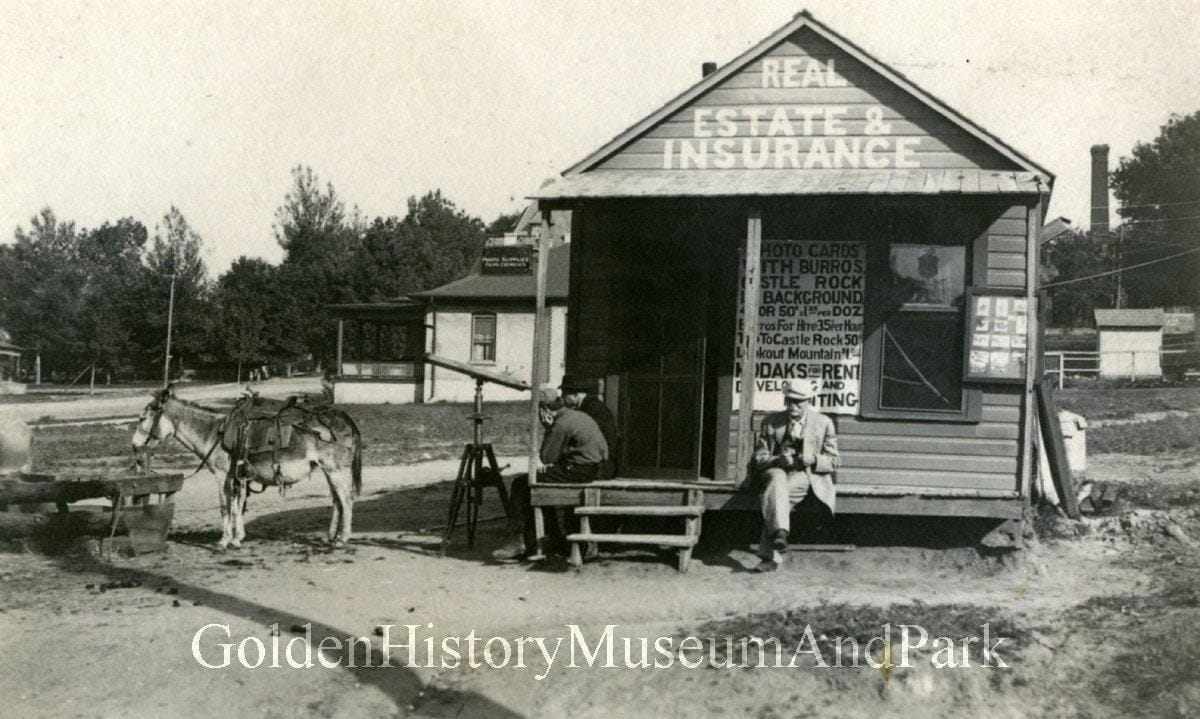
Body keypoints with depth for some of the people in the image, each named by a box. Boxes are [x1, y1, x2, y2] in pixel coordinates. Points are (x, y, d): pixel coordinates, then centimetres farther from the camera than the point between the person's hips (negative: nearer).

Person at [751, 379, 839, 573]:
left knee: (775, 495, -33)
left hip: (807, 475, -2)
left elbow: (833, 462, 8)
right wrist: (778, 460, -14)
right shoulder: (771, 421, 12)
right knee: (778, 480, -37)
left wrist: (813, 460, -15)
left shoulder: (823, 423, 9)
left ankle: (769, 555, -38)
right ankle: (779, 532, -53)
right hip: (776, 470, 2)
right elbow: (759, 457, 8)